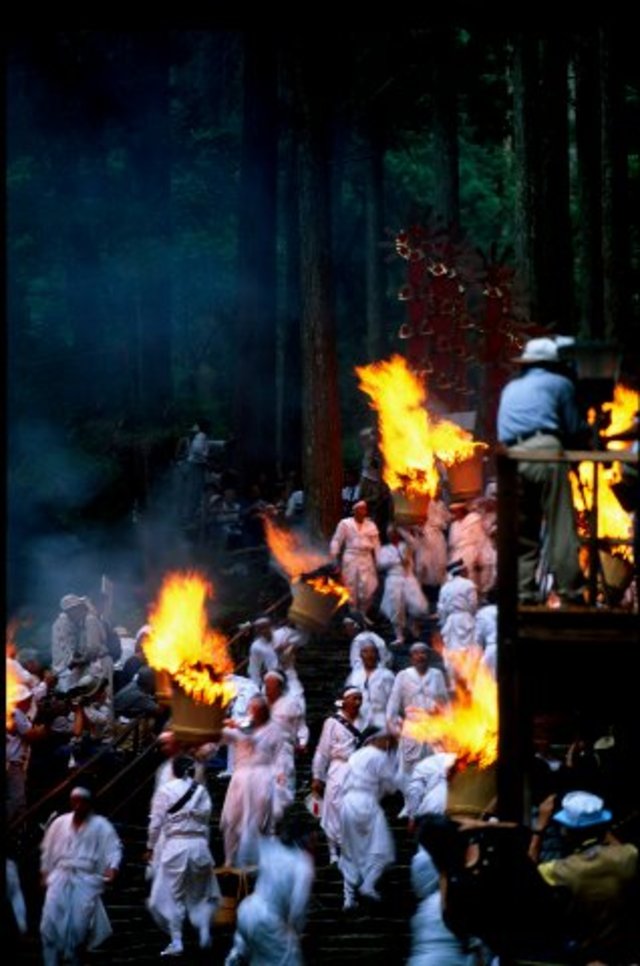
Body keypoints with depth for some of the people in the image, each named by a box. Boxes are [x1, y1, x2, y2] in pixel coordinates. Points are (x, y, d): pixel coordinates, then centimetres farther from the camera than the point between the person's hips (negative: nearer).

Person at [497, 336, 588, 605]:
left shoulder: (510, 389, 29)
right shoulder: (560, 383, 15)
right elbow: (574, 430, 12)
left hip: (511, 458, 4)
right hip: (545, 451, -4)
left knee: (522, 532, 9)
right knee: (560, 527, -6)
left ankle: (524, 592, 3)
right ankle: (570, 590, -11)